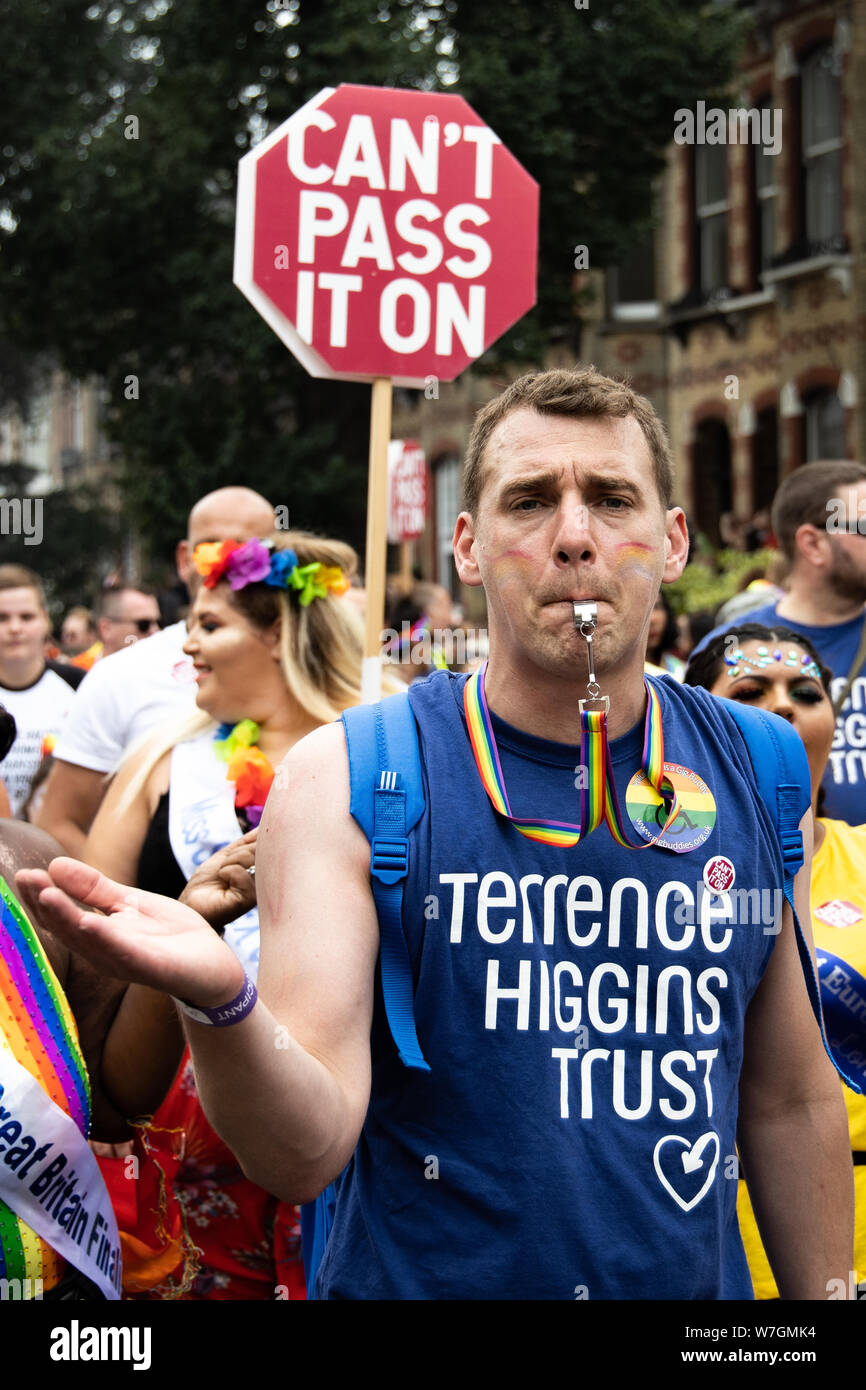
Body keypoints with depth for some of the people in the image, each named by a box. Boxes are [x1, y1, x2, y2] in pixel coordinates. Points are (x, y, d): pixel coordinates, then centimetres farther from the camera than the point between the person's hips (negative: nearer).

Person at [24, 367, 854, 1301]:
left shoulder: (751, 772, -4)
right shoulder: (344, 778, -13)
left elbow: (791, 1102, 7)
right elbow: (304, 1155, -22)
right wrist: (220, 1002, -40)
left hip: (697, 1280, 3)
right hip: (420, 1277, -3)